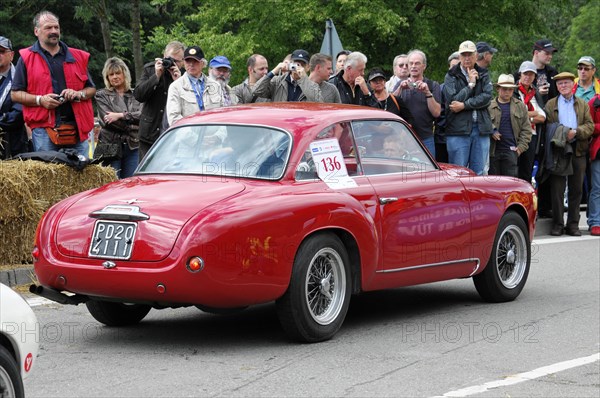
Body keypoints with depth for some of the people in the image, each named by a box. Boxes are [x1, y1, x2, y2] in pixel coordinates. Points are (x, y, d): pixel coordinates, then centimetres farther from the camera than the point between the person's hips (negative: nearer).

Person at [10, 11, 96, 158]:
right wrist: (40, 100, -11)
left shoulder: (78, 57, 15)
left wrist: (79, 94, -2)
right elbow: (15, 94, 5)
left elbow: (91, 89, 21)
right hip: (44, 128, -3)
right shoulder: (26, 59, 7)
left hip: (77, 127, 3)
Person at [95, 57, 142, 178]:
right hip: (111, 145, -3)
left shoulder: (134, 95, 14)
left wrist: (121, 115, -13)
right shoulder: (102, 95, 6)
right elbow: (106, 121, -7)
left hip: (132, 147, 3)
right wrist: (132, 126, -7)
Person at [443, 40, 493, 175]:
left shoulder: (483, 75, 12)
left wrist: (464, 105, -11)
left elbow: (487, 97, -3)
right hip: (458, 129, -3)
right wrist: (470, 84, -6)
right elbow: (451, 100, -9)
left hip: (481, 129, 3)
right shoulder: (451, 76, 4)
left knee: (478, 173, 5)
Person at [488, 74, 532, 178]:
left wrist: (521, 146, 0)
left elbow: (526, 129, 9)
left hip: (511, 150, 0)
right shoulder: (489, 106, 3)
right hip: (493, 150, 0)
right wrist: (491, 132, -14)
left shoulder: (520, 106, 10)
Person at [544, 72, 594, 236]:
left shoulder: (583, 104, 13)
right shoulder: (551, 104, 10)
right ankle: (557, 224, 3)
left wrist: (576, 132, -14)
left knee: (576, 189, 4)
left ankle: (573, 224, 11)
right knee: (557, 189, -2)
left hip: (578, 151, 2)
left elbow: (590, 126, 4)